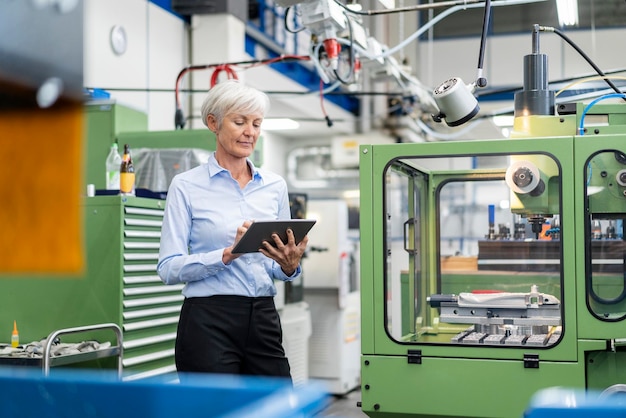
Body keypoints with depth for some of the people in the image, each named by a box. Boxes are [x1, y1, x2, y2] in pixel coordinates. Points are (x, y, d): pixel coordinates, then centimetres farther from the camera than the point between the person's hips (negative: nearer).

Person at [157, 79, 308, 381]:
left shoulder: (275, 186, 10)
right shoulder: (186, 186, -3)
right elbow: (169, 268, -10)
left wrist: (290, 266, -8)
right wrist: (228, 253, -22)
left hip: (263, 320, 5)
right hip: (209, 323, -4)